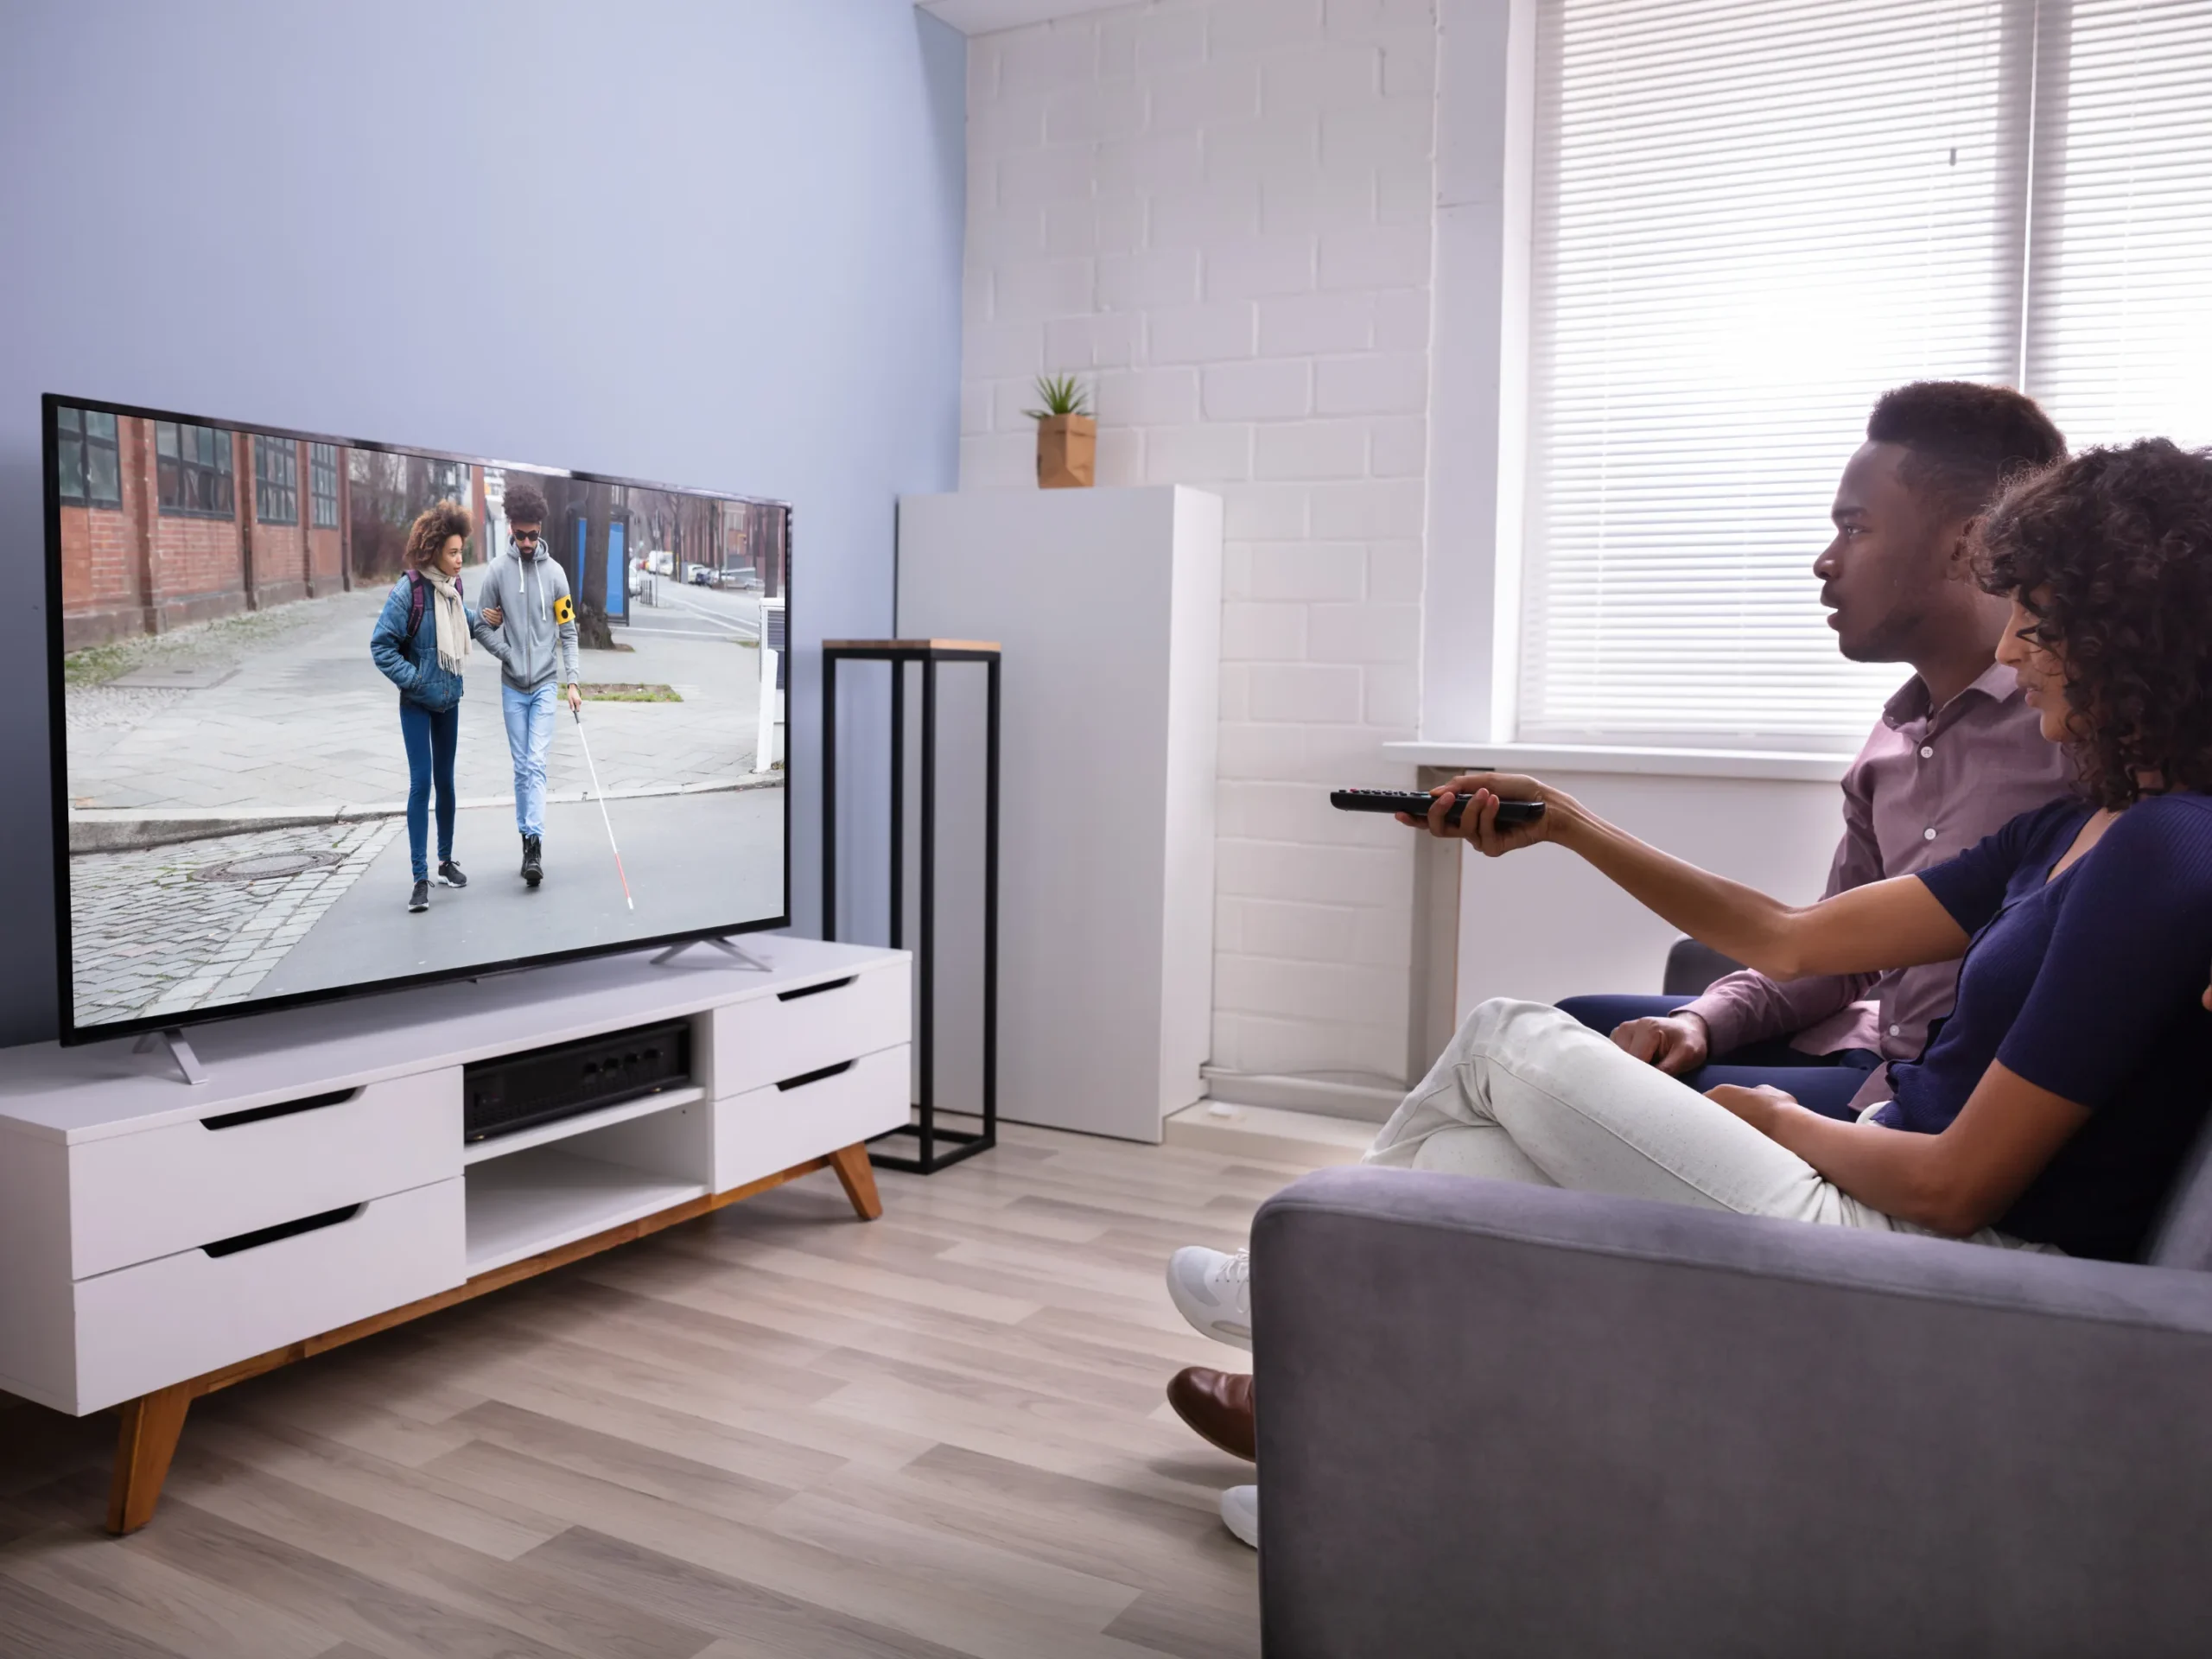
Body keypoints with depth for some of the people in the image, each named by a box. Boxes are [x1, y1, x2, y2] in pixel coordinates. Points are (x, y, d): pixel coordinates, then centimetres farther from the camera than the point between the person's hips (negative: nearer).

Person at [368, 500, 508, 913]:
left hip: (449, 700, 6)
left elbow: (471, 621, 17)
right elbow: (381, 645, -15)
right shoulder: (408, 591, -18)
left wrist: (500, 648, 2)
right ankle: (420, 878, -3)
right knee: (421, 781, -7)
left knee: (445, 779, 14)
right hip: (417, 704, -6)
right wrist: (414, 681, -17)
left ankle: (446, 860, 28)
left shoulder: (453, 587, 0)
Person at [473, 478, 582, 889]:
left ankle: (534, 845, -13)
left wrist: (571, 682, -3)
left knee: (536, 764, -9)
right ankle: (527, 840, 17)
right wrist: (488, 621, -10)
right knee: (522, 767, 7)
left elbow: (568, 632, 2)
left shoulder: (555, 571, 0)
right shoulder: (497, 570, 0)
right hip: (512, 684, 1)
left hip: (546, 683, -1)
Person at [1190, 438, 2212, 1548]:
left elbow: (1955, 1185, -21)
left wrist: (1777, 1118, -1)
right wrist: (1570, 828, 11)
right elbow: (1793, 940, 13)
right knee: (1460, 1163, 3)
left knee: (1505, 1043, -1)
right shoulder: (2080, 830, 12)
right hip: (1887, 1193, 9)